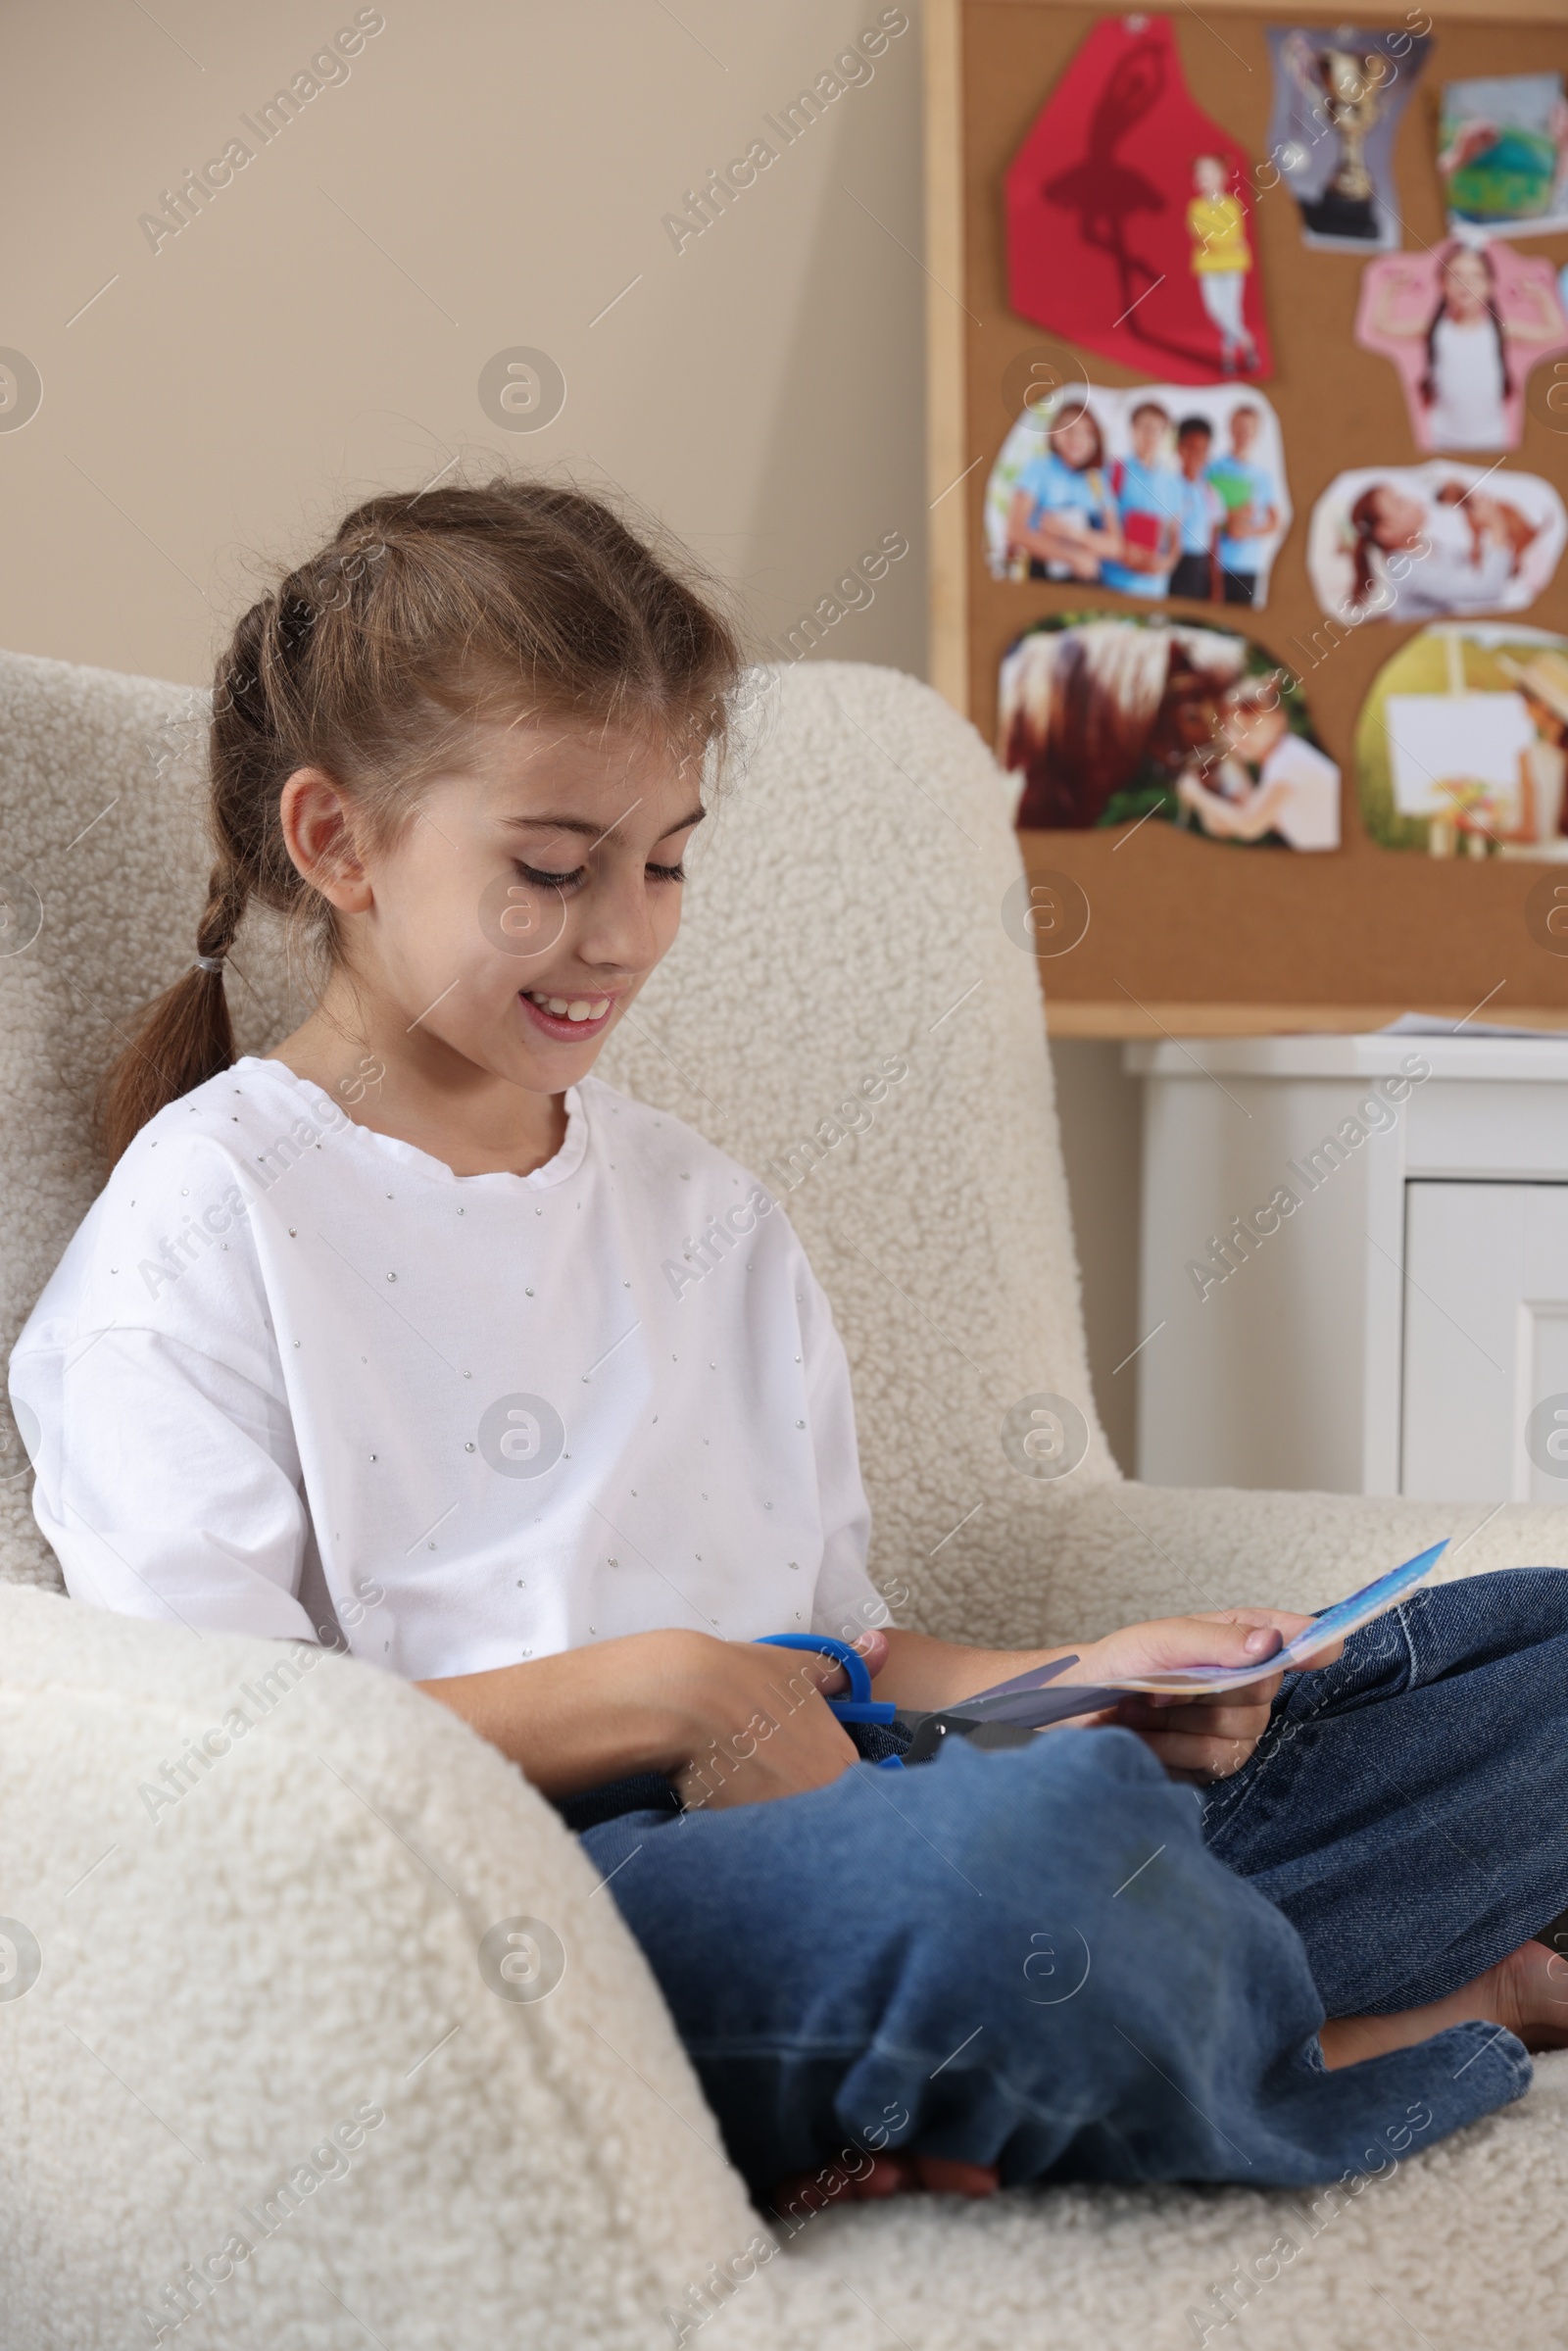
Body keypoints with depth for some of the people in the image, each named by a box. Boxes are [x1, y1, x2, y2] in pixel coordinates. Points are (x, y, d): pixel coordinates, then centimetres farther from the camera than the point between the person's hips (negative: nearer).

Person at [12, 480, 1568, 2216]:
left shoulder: (706, 1212, 24)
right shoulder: (211, 1217, 2)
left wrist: (1064, 1687, 2)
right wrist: (665, 1688, -15)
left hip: (820, 1835, 7)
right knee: (1021, 1850, -40)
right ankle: (1428, 2023, -7)